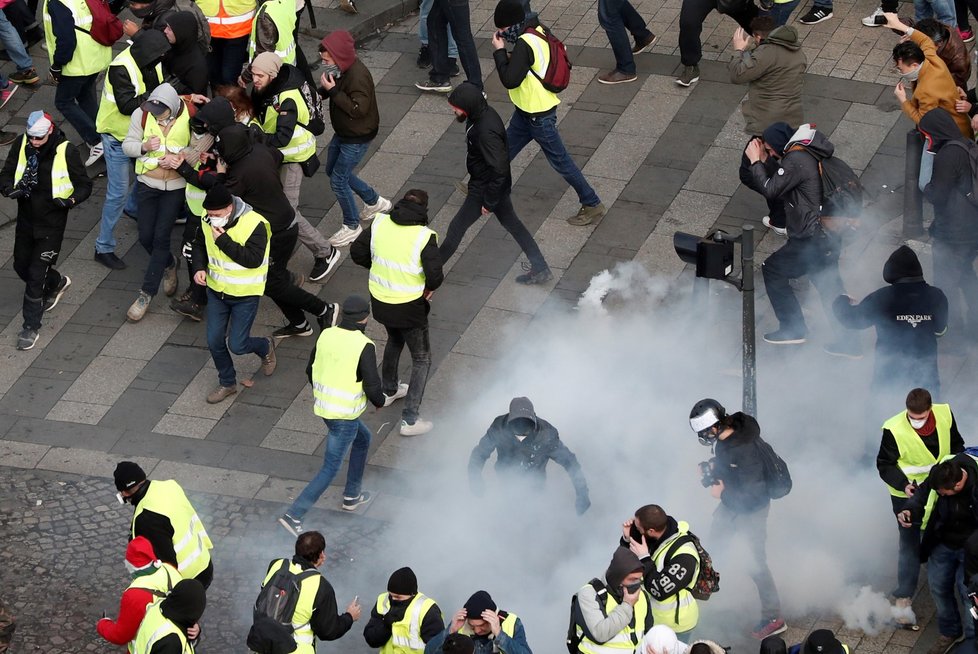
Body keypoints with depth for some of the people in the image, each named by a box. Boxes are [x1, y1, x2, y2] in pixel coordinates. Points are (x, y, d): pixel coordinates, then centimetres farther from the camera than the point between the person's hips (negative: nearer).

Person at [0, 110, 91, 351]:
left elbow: (84, 185, -9)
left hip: (52, 224, -5)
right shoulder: (21, 146, -7)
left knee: (36, 275, -4)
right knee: (21, 266, 21)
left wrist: (71, 200, -29)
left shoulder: (66, 152, -18)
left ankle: (31, 326, 11)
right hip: (26, 220, 5)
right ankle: (56, 283, 51)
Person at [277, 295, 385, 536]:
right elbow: (372, 385, -19)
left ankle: (351, 496, 40)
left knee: (363, 439, 31)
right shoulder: (364, 346, -21)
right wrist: (379, 401, 3)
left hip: (323, 406, 8)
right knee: (330, 469, 1)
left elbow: (310, 371, 10)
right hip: (345, 416, -8)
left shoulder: (326, 336, -1)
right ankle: (294, 515, -5)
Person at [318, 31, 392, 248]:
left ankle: (351, 226, 20)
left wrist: (333, 90, -31)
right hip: (342, 132, 10)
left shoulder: (358, 76, -31)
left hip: (357, 137, -10)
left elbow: (358, 108, -31)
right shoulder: (341, 69, -3)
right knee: (333, 170, 23)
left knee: (338, 180, -1)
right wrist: (323, 90, -8)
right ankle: (375, 202, 38)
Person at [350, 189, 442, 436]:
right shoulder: (424, 237, -22)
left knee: (394, 339, 35)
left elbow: (357, 253, 0)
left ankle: (388, 390, 53)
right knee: (421, 358, 11)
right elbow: (435, 274, -27)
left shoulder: (379, 223, -7)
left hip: (380, 301, 6)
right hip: (409, 308, -6)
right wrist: (430, 287, -5)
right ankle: (409, 420, 8)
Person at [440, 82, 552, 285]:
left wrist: (489, 202, -22)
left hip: (485, 187, -10)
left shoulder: (486, 131, -35)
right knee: (511, 223, 21)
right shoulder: (484, 114, -5)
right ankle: (540, 269, 29)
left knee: (457, 228, 7)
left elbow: (499, 170, -32)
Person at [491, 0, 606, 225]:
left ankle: (592, 205, 12)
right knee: (505, 150, 22)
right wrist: (509, 57, 1)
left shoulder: (524, 44, -30)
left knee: (559, 161, 2)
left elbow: (510, 80, -30)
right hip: (527, 110, 10)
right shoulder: (539, 31, -2)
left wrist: (499, 51, -20)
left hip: (539, 116, -10)